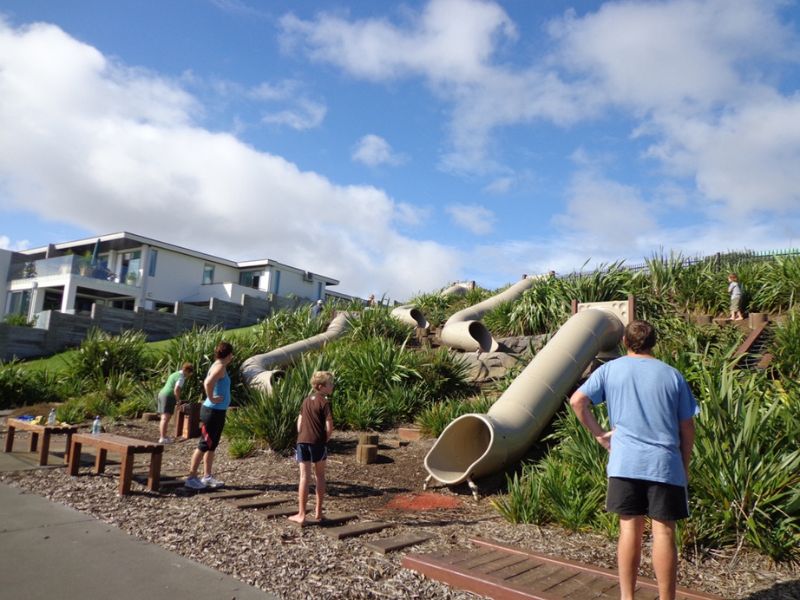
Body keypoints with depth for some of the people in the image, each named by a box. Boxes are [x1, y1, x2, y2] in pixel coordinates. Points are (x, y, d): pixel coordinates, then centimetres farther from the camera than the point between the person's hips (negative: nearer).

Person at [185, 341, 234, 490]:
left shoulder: (218, 366, 13)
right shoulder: (220, 366, -16)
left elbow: (207, 382, 29)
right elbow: (208, 383, -33)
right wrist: (212, 399, -22)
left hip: (218, 411, 10)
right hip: (213, 411, -10)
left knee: (212, 446, 14)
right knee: (204, 445, -3)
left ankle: (207, 477, 21)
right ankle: (191, 477, 4)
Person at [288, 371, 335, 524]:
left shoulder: (306, 401, 11)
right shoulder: (324, 402, -8)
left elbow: (299, 423, 13)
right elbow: (329, 427, -14)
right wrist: (324, 441, 1)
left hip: (302, 441, 4)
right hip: (318, 442, -4)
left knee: (304, 477, 5)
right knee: (319, 476, 12)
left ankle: (301, 514, 5)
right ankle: (318, 512, 18)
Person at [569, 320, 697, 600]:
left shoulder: (610, 369, 4)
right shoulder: (672, 374, 6)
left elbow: (577, 401, -7)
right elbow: (687, 427, 7)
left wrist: (599, 433, 3)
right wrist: (685, 466, 17)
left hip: (625, 462, 0)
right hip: (665, 464, 0)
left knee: (630, 528, 8)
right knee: (664, 531, 5)